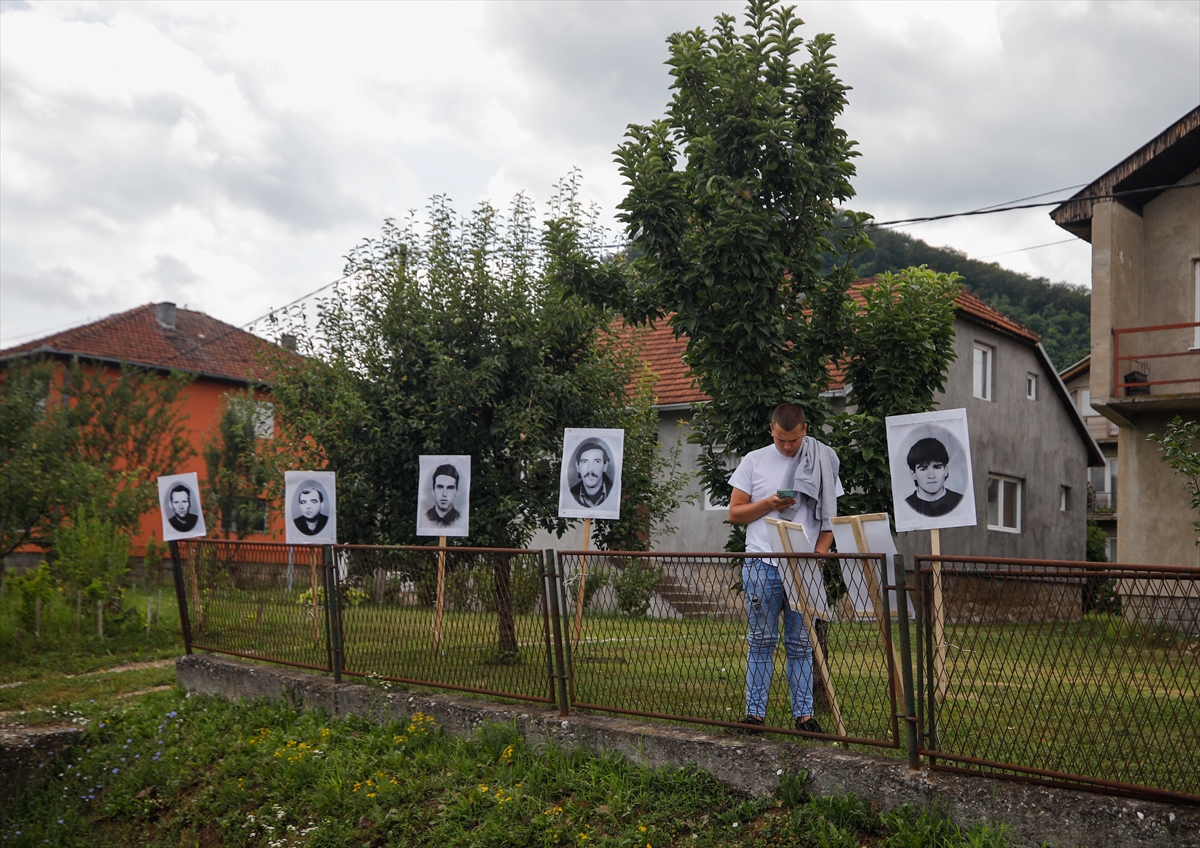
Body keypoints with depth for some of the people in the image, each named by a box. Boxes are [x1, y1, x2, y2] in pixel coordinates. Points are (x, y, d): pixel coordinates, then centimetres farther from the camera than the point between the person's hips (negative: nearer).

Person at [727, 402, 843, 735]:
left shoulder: (822, 461, 7)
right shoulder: (754, 461, 7)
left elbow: (829, 515, 9)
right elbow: (735, 513, 7)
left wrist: (819, 554, -5)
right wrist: (768, 503, -9)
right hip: (761, 565, 0)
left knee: (801, 643, 5)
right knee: (761, 641, 3)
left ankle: (803, 714, 10)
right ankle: (755, 712, 7)